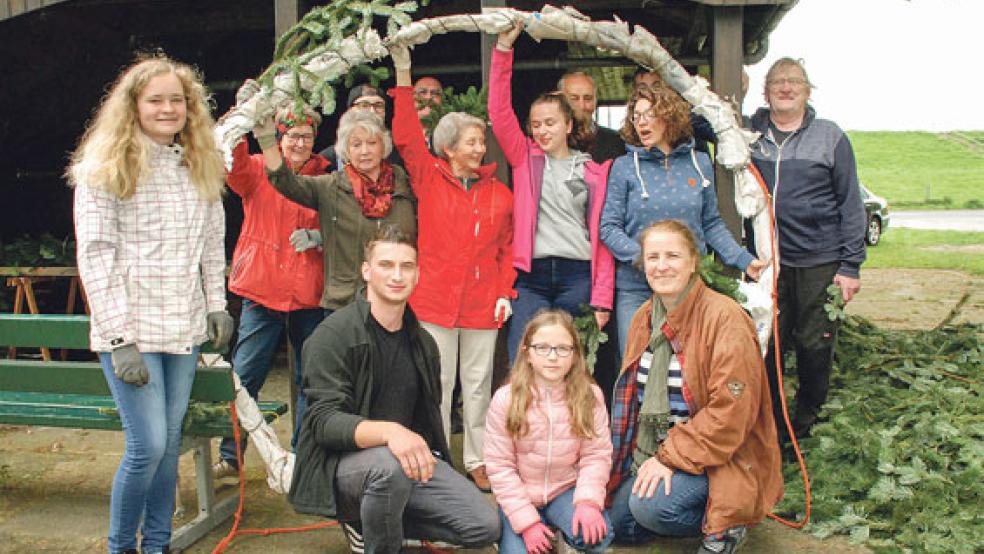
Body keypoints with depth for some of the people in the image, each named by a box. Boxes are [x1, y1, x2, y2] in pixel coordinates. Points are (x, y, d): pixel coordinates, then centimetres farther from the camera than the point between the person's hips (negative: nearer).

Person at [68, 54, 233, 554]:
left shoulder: (201, 166, 11)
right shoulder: (105, 167, -6)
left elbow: (213, 245, 18)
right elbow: (94, 255, -10)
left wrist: (217, 304, 10)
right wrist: (120, 339, -15)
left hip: (185, 328, 5)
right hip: (131, 329, -5)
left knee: (170, 441, 10)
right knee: (148, 446, -8)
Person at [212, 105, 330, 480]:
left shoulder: (323, 177, 7)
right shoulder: (258, 169, 3)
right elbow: (234, 165, -20)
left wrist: (317, 236, -9)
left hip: (309, 293, 2)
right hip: (262, 289, -1)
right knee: (245, 375, 1)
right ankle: (230, 457, 13)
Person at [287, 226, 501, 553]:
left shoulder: (422, 342, 8)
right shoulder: (333, 335, -13)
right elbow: (324, 421, -22)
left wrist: (421, 455, 3)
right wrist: (388, 432, -40)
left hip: (408, 457, 6)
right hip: (344, 461, -6)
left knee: (484, 527, -8)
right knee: (389, 465, -39)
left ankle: (368, 521, 9)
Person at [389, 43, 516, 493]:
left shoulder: (499, 193, 6)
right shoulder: (428, 178, 1)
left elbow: (507, 248, 9)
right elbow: (406, 136, -6)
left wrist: (505, 291, -1)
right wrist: (403, 76, -8)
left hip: (482, 302, 2)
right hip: (434, 299, -2)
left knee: (478, 383, 10)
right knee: (437, 383, 5)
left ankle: (477, 461, 22)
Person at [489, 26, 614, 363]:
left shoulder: (593, 172, 10)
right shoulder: (525, 158, 12)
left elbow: (602, 237, 6)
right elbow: (499, 111, -1)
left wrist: (602, 298, -2)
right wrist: (503, 48, -9)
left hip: (577, 276, 0)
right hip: (531, 275, 0)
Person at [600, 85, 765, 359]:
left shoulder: (699, 163, 8)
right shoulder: (624, 167, 1)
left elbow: (711, 223, 12)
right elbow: (609, 227, -3)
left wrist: (743, 260, 1)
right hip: (635, 288, -2)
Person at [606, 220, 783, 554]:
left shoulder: (724, 317, -17)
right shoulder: (645, 317, 6)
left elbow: (731, 410, -22)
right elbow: (631, 395, 14)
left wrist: (671, 456, -23)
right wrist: (645, 456, 4)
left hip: (717, 460, -7)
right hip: (650, 455, 8)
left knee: (651, 507, -29)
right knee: (617, 521, -2)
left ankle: (725, 526, -1)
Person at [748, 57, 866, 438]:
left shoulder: (830, 136, 2)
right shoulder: (750, 132, 6)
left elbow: (851, 203, 2)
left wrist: (851, 265, -3)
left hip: (821, 262, -1)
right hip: (767, 261, 1)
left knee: (815, 346, 5)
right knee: (766, 345, 5)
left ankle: (807, 423, 22)